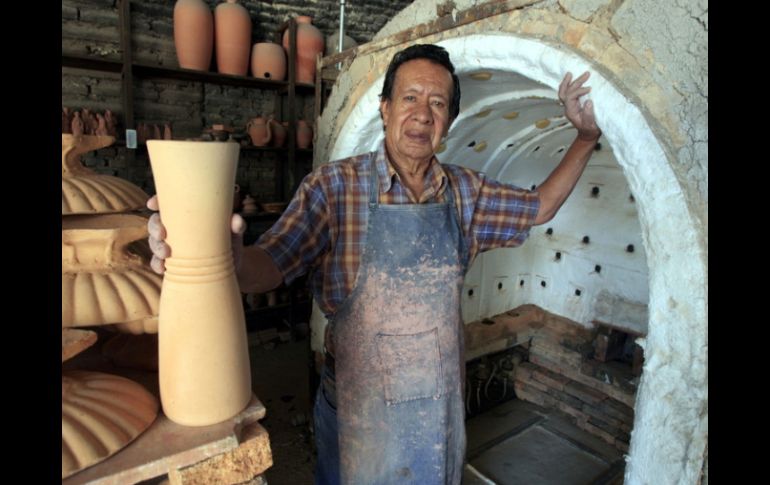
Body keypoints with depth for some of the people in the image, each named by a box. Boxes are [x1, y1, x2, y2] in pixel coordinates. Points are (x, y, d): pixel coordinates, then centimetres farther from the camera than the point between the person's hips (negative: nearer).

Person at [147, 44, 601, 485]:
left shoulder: (465, 192, -3)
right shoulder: (335, 186, -16)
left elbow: (539, 207, 10)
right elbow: (271, 266, -23)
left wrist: (586, 137, 1)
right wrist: (228, 256, -46)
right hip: (359, 407, -3)